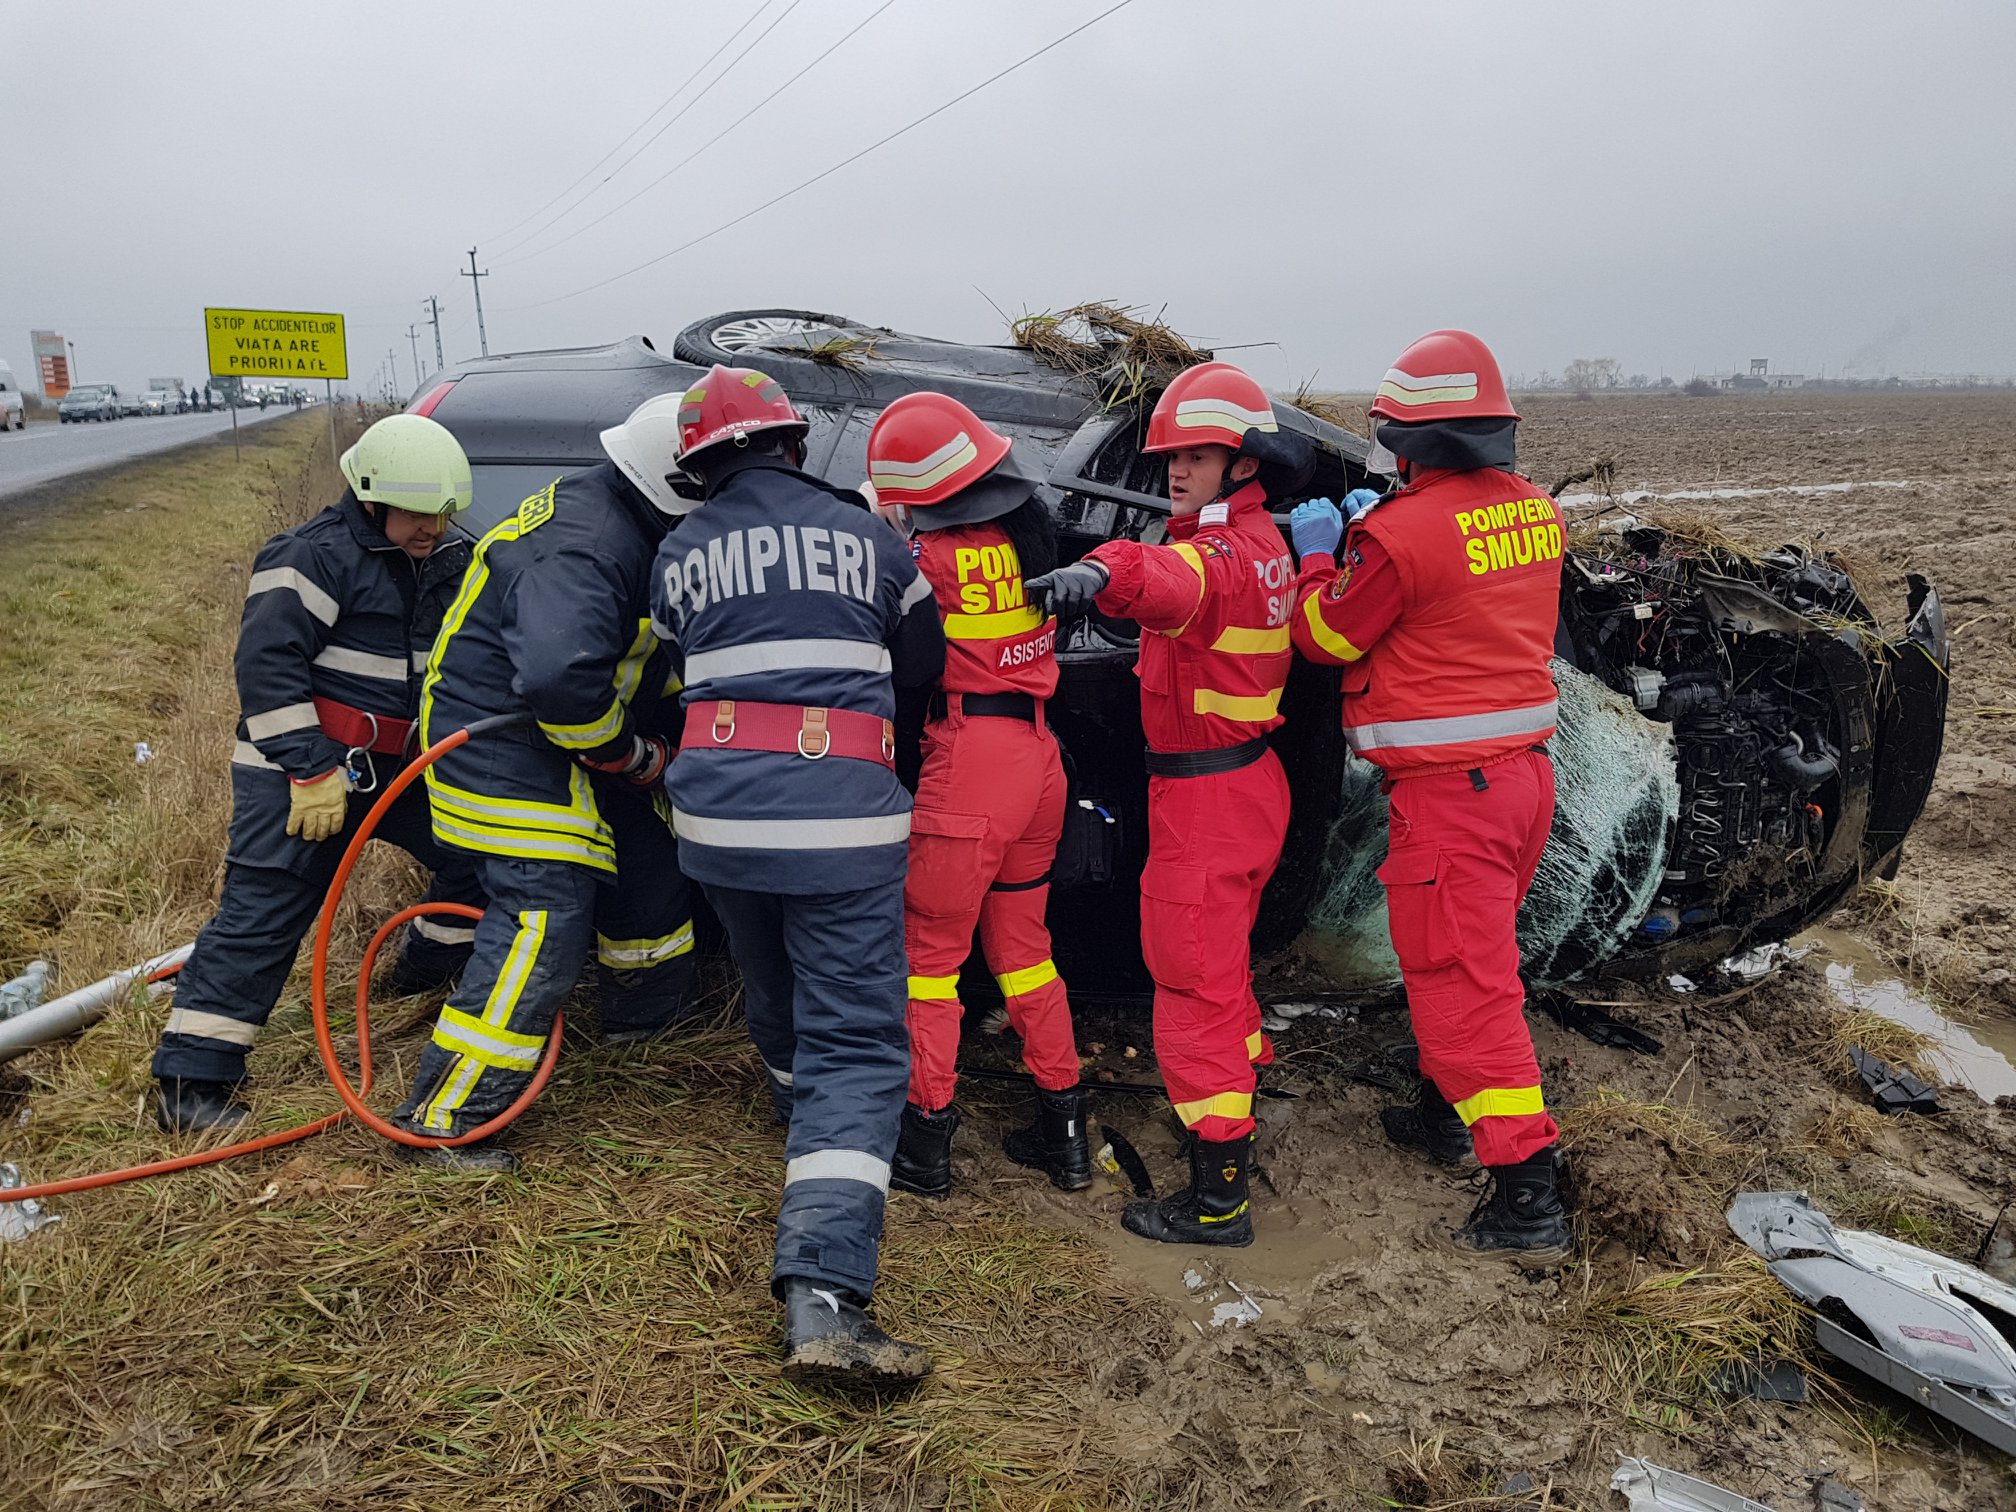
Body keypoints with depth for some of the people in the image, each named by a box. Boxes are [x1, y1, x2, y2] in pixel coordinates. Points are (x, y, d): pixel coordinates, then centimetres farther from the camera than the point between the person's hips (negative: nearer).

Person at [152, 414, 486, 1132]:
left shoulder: (446, 562, 8)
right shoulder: (316, 556, -16)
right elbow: (268, 666, -21)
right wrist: (310, 771, -25)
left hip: (396, 765, 8)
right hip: (298, 770, -8)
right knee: (262, 915, -9)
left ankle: (430, 967, 33)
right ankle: (189, 1079, -2)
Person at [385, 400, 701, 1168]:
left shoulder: (630, 523, 6)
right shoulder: (585, 553, -28)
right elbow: (559, 675, -42)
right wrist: (626, 753, -25)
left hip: (559, 741, 10)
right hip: (503, 748, -10)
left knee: (648, 866, 21)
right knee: (544, 923, -13)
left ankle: (644, 1012, 46)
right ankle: (440, 1124, -5)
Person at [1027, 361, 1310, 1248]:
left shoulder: (1224, 550, -22)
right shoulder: (1260, 541, 11)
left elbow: (1171, 583, -46)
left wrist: (1099, 574, -64)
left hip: (1204, 797, -10)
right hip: (1246, 778, 10)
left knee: (1192, 982, -5)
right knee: (1221, 963, 25)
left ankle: (1217, 1196, 2)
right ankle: (1239, 1119, 43)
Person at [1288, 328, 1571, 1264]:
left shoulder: (1402, 533, -18)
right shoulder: (1534, 511, 5)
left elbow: (1326, 636, -5)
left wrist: (1317, 556, 12)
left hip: (1449, 790, -8)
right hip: (1524, 770, 8)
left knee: (1465, 983, -2)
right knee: (1459, 957, 24)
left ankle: (1528, 1200, 0)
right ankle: (1442, 1116, 41)